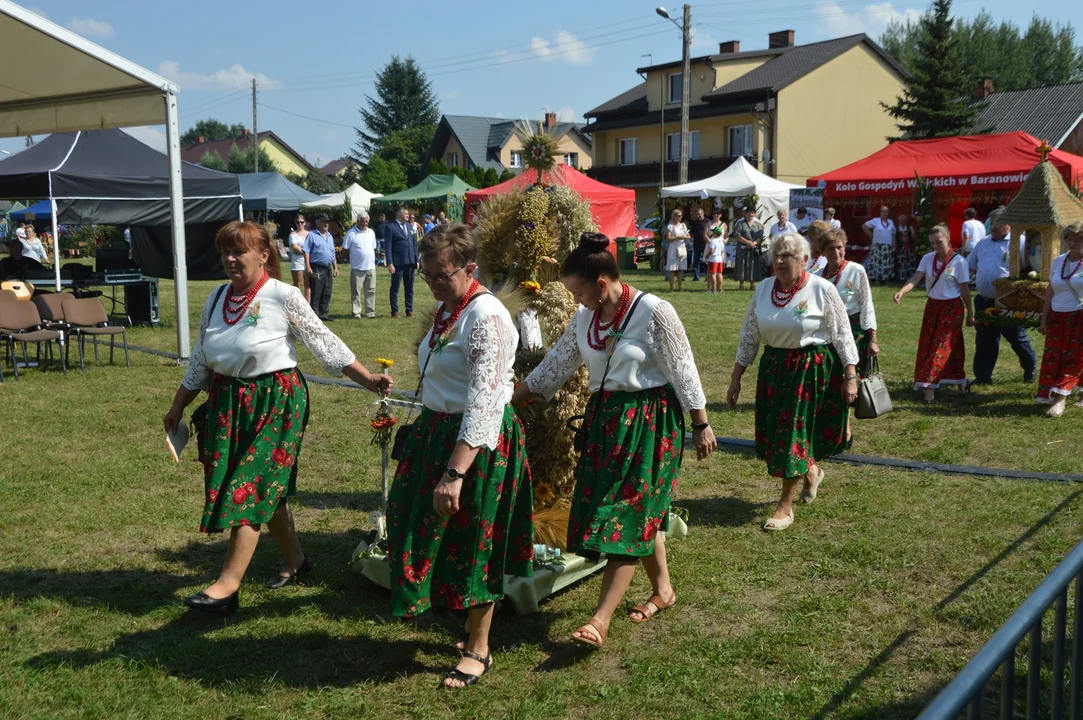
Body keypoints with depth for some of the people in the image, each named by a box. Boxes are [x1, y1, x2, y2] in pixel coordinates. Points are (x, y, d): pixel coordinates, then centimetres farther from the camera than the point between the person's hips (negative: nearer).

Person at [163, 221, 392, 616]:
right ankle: (295, 559, 31)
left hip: (275, 400, -6)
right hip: (227, 402, 6)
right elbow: (200, 360, 17)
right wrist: (177, 406, 19)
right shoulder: (216, 300, 9)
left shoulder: (283, 296, -9)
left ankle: (227, 586, -7)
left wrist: (367, 379, -13)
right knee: (267, 488, 13)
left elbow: (323, 342, -8)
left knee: (248, 489, -8)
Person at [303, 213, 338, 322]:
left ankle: (324, 314, 15)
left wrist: (335, 267, 18)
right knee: (316, 293, -6)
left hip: (328, 268, 7)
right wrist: (308, 267, -18)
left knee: (327, 294, 8)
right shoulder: (312, 235, -4)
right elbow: (306, 251, -10)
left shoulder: (329, 236, 18)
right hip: (317, 269, -7)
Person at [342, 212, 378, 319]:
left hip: (371, 267, 5)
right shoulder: (351, 233, -4)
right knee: (356, 291, -1)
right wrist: (354, 256, -4)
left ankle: (370, 312, 13)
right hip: (357, 267, -5)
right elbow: (345, 249, -3)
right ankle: (356, 312, 4)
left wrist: (373, 259, 12)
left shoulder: (371, 233, 13)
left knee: (371, 290, 6)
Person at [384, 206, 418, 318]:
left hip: (410, 262, 6)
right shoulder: (390, 227, -4)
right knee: (395, 288, 2)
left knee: (409, 288, 10)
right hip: (398, 263, -6)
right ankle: (394, 311, 8)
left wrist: (416, 260, 10)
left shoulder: (409, 227, 15)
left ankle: (409, 310, 17)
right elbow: (388, 246, -8)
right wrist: (390, 263, -14)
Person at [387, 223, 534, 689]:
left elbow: (483, 406, -29)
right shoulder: (447, 309, 8)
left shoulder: (486, 319, -22)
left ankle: (478, 650, 20)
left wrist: (454, 473, -33)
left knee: (472, 542, 3)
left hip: (479, 442, -9)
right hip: (438, 431, 9)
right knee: (440, 535, 16)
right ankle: (471, 628, 35)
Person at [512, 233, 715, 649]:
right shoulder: (585, 317, 6)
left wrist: (701, 426, -7)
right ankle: (663, 589, 31)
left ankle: (601, 620, -9)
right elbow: (555, 366, 12)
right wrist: (507, 401, 9)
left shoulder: (654, 312, -14)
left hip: (650, 422, -7)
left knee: (626, 516, -7)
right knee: (639, 513, 12)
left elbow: (684, 372, -10)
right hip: (604, 418, 7)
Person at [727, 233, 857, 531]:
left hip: (813, 369, -5)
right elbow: (749, 336, 7)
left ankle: (785, 507, 9)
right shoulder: (763, 289, 3)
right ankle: (811, 471, 43)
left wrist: (850, 376, -9)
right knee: (775, 431, 11)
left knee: (795, 434, -2)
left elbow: (842, 334, -6)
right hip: (774, 369, 5)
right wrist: (736, 378, 6)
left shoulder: (822, 290, -10)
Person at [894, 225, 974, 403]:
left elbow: (964, 290, -5)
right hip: (932, 306, 5)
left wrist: (970, 314, 0)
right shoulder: (928, 258, 0)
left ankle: (929, 386, -9)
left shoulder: (958, 261, -9)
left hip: (952, 308, -5)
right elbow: (915, 278, -12)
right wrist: (902, 291, -32)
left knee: (942, 346, -7)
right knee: (927, 345, 5)